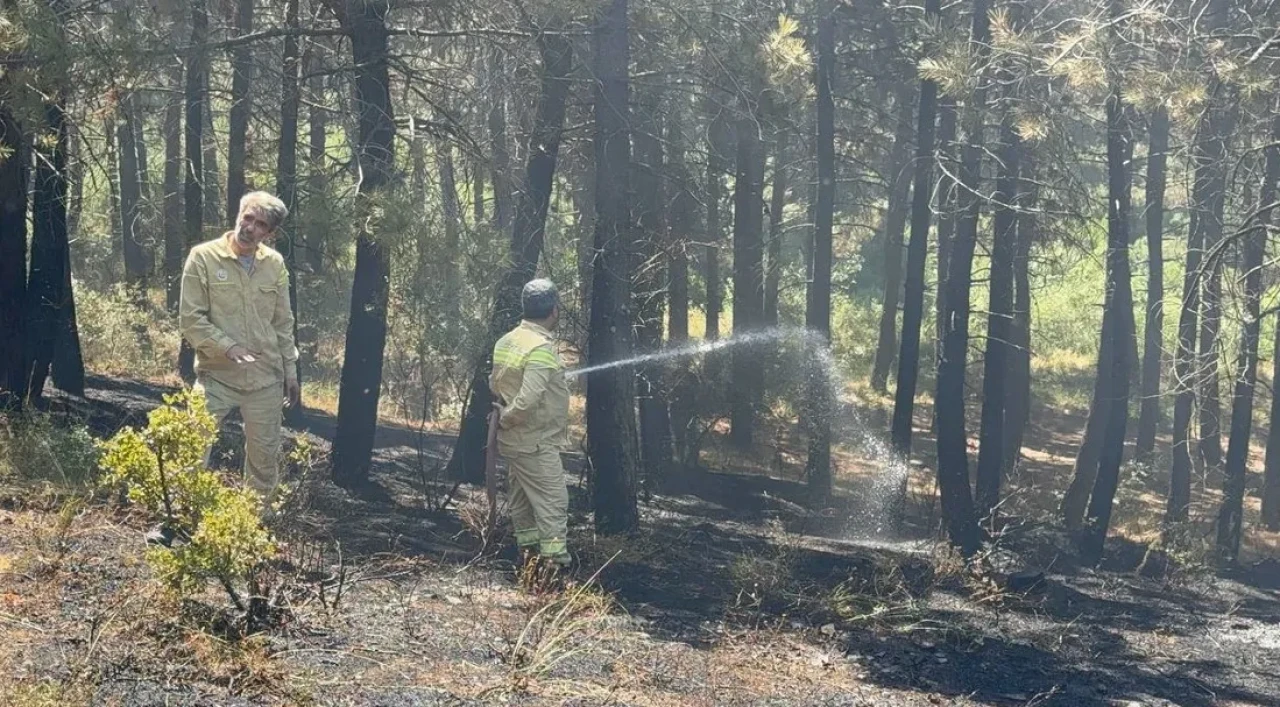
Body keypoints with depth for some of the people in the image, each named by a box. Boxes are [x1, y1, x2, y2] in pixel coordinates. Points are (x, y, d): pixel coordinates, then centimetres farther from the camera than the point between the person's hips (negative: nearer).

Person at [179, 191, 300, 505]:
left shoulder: (275, 264, 5)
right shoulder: (203, 258, -7)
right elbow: (190, 318, -10)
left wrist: (290, 369, 12)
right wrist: (228, 347, -20)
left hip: (265, 379, 4)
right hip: (216, 376, -4)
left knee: (265, 455, 13)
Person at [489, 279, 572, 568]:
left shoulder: (506, 341, 5)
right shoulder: (542, 348, -22)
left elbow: (495, 383, 15)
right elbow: (528, 399, -27)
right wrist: (506, 419, -12)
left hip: (515, 440, 9)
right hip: (537, 443, -9)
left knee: (523, 499, 18)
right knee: (553, 503, -6)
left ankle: (528, 550, 28)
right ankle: (555, 560, -8)